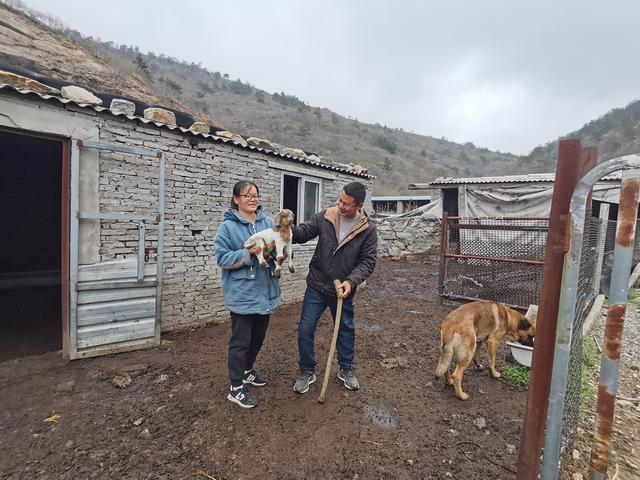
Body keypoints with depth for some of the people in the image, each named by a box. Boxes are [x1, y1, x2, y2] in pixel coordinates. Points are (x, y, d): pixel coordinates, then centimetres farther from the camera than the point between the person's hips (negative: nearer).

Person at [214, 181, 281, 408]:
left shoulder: (268, 222, 4)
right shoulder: (228, 226, -9)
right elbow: (223, 258, -13)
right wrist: (250, 252, -23)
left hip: (265, 291, 6)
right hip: (242, 294, -5)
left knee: (258, 336, 20)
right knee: (241, 340, 5)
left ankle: (247, 371, 44)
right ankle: (236, 388, 23)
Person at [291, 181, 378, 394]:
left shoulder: (368, 230, -10)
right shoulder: (325, 217, -8)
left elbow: (368, 261, -10)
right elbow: (303, 233, -5)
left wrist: (351, 281, -25)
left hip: (343, 291, 0)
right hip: (316, 287, 1)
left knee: (346, 330, 17)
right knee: (305, 330, 5)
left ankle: (346, 370, 41)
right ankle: (307, 372, 28)